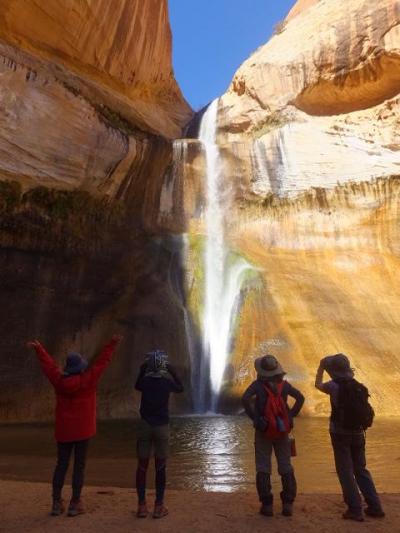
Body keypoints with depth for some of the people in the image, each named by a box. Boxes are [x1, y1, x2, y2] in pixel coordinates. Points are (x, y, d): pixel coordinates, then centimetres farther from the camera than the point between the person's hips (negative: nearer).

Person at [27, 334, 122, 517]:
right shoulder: (88, 379, -11)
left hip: (63, 430, 3)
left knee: (61, 465, 13)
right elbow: (102, 361, -8)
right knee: (79, 466, 4)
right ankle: (75, 504, 7)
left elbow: (48, 364, 10)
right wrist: (112, 343, -2)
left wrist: (39, 348, 23)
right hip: (83, 430, -3)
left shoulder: (59, 380, -3)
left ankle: (57, 503, 16)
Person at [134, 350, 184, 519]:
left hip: (145, 425, 1)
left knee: (142, 466, 9)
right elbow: (181, 388, 12)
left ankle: (142, 505, 14)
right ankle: (159, 506, 13)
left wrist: (142, 371, 16)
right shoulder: (167, 381, -9)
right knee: (160, 467, 7)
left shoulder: (145, 380, -6)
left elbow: (137, 386, 19)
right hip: (162, 426, -1)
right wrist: (173, 372, 10)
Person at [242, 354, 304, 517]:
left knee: (263, 469, 6)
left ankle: (267, 505, 6)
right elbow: (300, 398, -4)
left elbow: (245, 399, -24)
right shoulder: (284, 384, -2)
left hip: (263, 431, -2)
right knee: (286, 468, 12)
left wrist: (254, 417, -14)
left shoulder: (258, 384, -10)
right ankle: (288, 505, 12)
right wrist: (291, 416, 1)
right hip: (282, 430, 3)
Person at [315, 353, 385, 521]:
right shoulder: (360, 387, 1)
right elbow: (368, 412, 7)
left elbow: (318, 384, 4)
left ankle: (355, 509, 7)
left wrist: (321, 366, 13)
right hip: (358, 433, 6)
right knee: (361, 470, 19)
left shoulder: (335, 386, -14)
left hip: (340, 434, -5)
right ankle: (375, 507, 21)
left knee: (346, 472, 5)